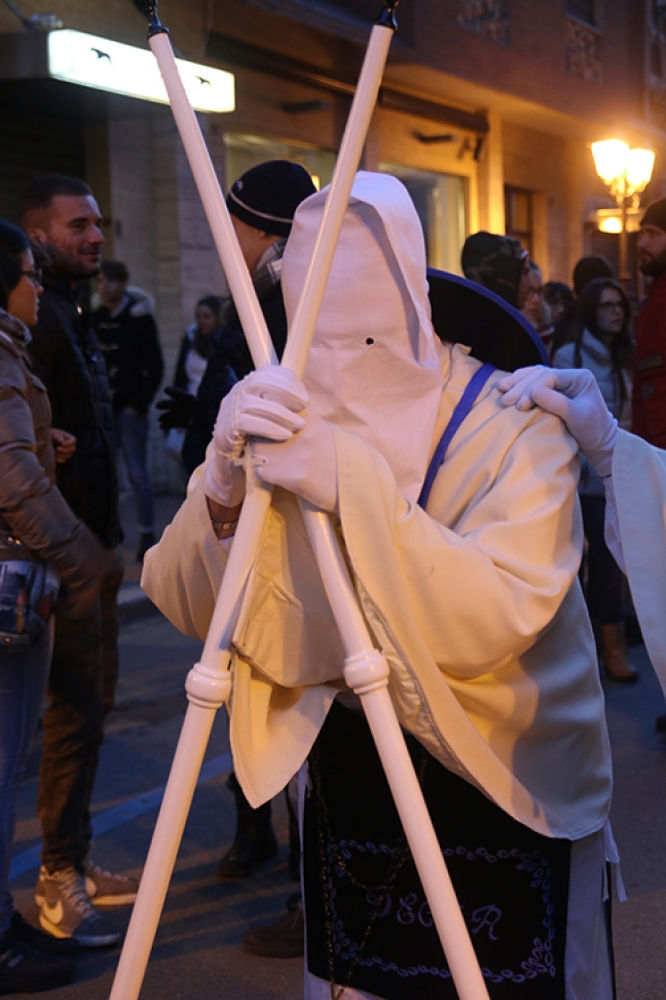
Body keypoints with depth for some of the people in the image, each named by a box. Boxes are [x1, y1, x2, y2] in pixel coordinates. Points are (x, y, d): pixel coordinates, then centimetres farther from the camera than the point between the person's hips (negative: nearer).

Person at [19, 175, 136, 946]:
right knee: (75, 710, -6)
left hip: (90, 543, 10)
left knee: (90, 702, 14)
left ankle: (74, 860, 25)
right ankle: (59, 881, 4)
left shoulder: (70, 314, 17)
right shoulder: (37, 317, -14)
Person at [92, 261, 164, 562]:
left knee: (138, 473, -2)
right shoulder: (94, 319, 9)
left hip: (129, 407, -4)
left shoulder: (139, 318, -2)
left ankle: (147, 533, 4)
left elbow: (155, 367, -5)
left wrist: (139, 403, -9)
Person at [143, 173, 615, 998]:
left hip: (502, 790, -3)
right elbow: (182, 604, -10)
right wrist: (225, 487, -30)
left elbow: (496, 621, -29)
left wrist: (352, 486, -38)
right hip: (343, 787, 4)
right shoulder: (283, 416, -3)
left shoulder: (513, 424, -15)